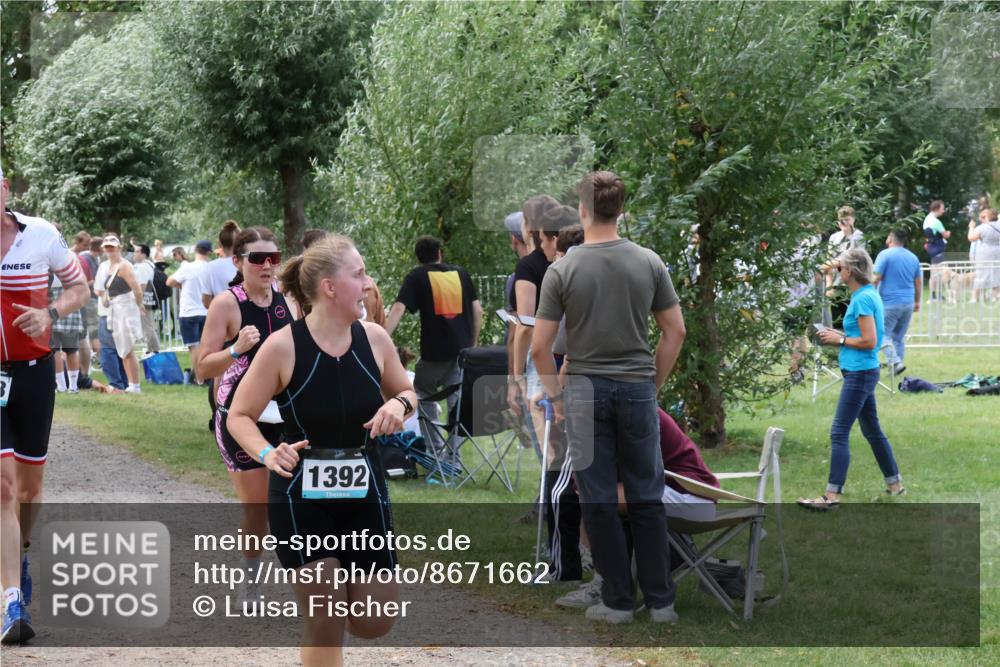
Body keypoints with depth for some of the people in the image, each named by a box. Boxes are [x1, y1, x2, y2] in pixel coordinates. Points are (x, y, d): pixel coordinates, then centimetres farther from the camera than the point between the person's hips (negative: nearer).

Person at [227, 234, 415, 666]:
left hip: (364, 494, 4)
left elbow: (406, 391, 13)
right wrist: (267, 454, -26)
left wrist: (400, 404, -11)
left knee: (375, 623, 7)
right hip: (301, 498, -4)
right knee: (325, 626, -6)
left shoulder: (374, 338, -4)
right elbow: (239, 416, -7)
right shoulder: (283, 346, -15)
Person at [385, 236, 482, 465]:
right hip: (463, 348, 3)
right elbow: (477, 311, 10)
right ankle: (452, 452, 8)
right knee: (457, 399, 9)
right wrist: (473, 343, 21)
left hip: (435, 351, -3)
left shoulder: (416, 277, 0)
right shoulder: (460, 273, 11)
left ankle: (435, 448, 14)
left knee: (423, 395, 16)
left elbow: (398, 309, -12)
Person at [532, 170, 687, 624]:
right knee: (646, 499, 9)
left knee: (599, 501, 4)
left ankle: (617, 601, 7)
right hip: (637, 391, 2)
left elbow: (539, 347, -9)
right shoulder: (649, 263, -3)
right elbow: (675, 332, 2)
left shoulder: (563, 271, -10)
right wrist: (655, 384, 13)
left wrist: (555, 396, 5)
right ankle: (661, 600, 9)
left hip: (586, 392, -2)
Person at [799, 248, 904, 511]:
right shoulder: (869, 294, 12)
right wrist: (840, 335, 10)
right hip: (864, 372, 10)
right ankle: (895, 484, 27)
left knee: (839, 432, -9)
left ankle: (832, 495, -10)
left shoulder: (863, 299, -18)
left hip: (859, 373, -10)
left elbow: (869, 341, -21)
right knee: (872, 430, 18)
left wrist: (840, 339, -11)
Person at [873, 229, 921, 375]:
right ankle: (897, 363, 13)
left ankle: (895, 362, -18)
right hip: (908, 303, 6)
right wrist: (917, 301, 23)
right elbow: (919, 282, 15)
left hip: (889, 302, -6)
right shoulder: (913, 257, 11)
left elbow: (876, 278, -11)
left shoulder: (885, 255, -7)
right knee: (899, 337, 13)